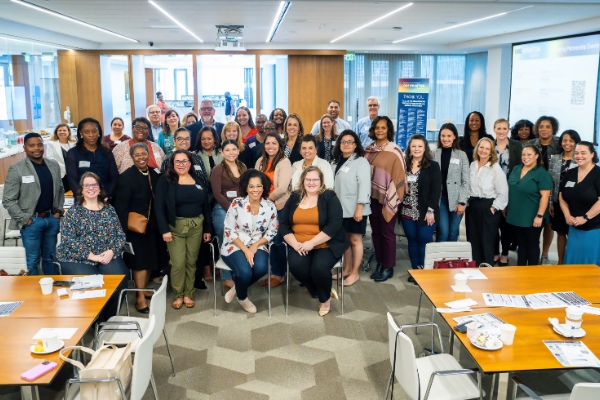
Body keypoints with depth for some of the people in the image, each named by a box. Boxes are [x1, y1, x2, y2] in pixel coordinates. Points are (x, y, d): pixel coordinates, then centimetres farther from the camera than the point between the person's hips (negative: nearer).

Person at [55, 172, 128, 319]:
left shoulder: (109, 209, 14)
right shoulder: (73, 211, 4)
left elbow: (120, 235, 10)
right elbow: (68, 239, -6)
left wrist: (112, 251, -10)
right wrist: (92, 256, -14)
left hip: (108, 256, 2)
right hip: (78, 258, -2)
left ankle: (110, 318, -7)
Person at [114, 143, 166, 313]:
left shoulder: (154, 175, 7)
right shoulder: (126, 177, -11)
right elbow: (121, 207, -13)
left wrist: (161, 225, 2)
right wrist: (126, 229, -17)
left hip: (152, 226, 6)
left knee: (151, 259, 13)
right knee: (140, 261, -3)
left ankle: (144, 289, 29)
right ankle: (140, 298, 5)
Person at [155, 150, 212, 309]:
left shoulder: (198, 180, 9)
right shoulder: (165, 180, -3)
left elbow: (206, 205, 10)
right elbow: (159, 206, -9)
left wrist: (207, 229, 7)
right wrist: (164, 229, -16)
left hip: (196, 226, 3)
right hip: (175, 226, -3)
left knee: (191, 262, 9)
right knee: (178, 263, -3)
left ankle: (188, 294, 22)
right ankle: (178, 294, 15)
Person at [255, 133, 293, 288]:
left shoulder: (284, 162, -10)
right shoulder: (260, 162, 9)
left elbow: (282, 188, -18)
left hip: (280, 207, -5)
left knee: (278, 241, 2)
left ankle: (280, 274, 16)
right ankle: (273, 272, 23)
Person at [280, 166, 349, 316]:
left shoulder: (329, 197, -1)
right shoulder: (294, 198, 11)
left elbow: (335, 225, -13)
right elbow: (283, 224, 6)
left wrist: (311, 243, -20)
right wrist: (295, 244, -12)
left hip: (326, 244, -3)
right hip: (299, 245, 3)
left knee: (319, 267, -30)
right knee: (296, 266, -28)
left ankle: (325, 298, 5)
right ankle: (322, 292, 1)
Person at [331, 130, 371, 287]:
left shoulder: (361, 161, -7)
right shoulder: (336, 162, 14)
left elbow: (364, 185, -14)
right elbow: (332, 184, 13)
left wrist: (359, 208, -20)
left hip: (355, 209, -6)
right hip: (340, 208, 6)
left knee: (355, 240, 2)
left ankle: (354, 273, 11)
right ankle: (346, 270, 25)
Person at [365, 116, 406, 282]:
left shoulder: (395, 151, -9)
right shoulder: (368, 149, 7)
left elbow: (397, 176, -10)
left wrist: (390, 199, -13)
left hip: (387, 198, -5)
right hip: (372, 196, 5)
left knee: (387, 232, 2)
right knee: (375, 231, 12)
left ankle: (388, 267, 15)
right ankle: (380, 264, 24)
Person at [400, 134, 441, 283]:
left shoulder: (433, 166, -3)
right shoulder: (404, 165, 6)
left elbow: (436, 190, -8)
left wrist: (430, 210, -14)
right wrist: (398, 207, 2)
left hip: (425, 212, -3)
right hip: (407, 212, 3)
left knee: (424, 241, -1)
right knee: (412, 241, 10)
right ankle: (415, 270, 20)